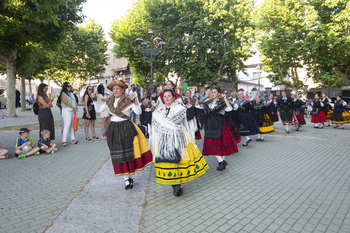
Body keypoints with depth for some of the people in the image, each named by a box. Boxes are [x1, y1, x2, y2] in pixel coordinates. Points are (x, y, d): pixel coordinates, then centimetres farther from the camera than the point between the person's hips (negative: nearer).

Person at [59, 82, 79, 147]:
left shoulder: (71, 93, 19)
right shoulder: (63, 94, -5)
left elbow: (75, 101, 14)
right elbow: (66, 102, -15)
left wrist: (76, 107, -3)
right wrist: (73, 108, -14)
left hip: (73, 111, 7)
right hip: (66, 110, -7)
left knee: (72, 125, 9)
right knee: (67, 125, -12)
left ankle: (73, 139, 17)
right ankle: (64, 141, -9)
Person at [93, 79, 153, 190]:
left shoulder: (128, 101, -5)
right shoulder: (109, 101, 10)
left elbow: (138, 112, -15)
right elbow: (99, 109, 16)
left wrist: (135, 101, -28)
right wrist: (95, 100, 4)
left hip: (126, 128, -4)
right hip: (113, 129, 4)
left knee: (127, 153, 0)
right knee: (118, 154, 4)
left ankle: (129, 177, 14)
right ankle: (127, 179, 14)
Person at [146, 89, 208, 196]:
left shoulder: (179, 108, 4)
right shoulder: (159, 110, 13)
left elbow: (189, 117, -7)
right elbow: (150, 121, 11)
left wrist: (188, 104, -12)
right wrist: (149, 110, 4)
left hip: (178, 139, -2)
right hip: (163, 141, 3)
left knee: (178, 159, -4)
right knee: (167, 161, -1)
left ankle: (178, 185, 8)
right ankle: (174, 185, 10)